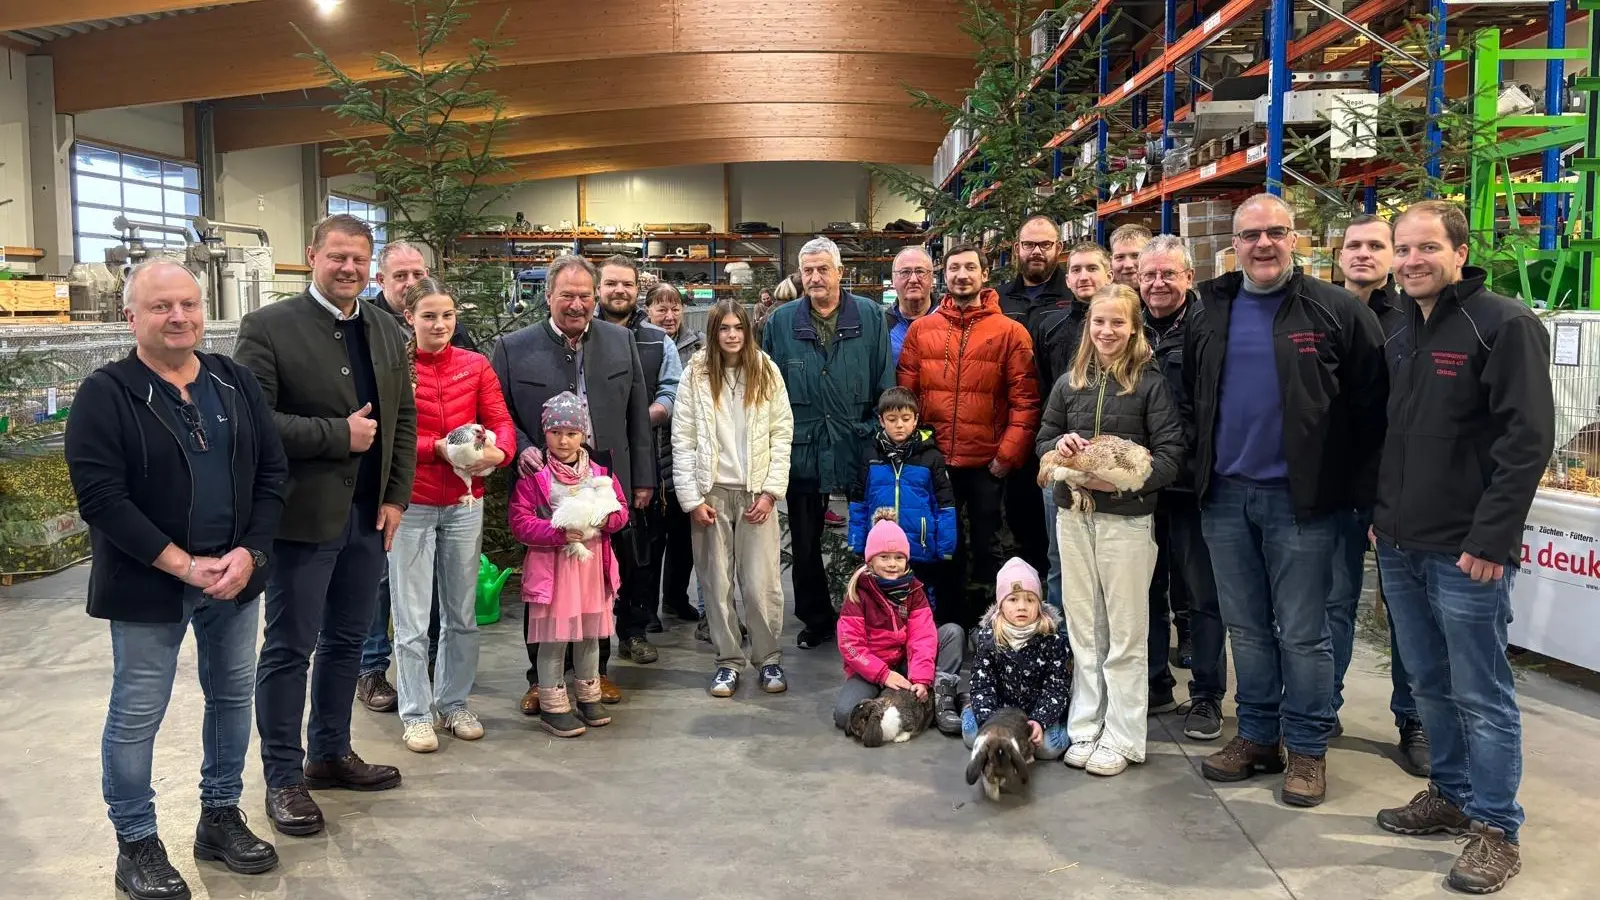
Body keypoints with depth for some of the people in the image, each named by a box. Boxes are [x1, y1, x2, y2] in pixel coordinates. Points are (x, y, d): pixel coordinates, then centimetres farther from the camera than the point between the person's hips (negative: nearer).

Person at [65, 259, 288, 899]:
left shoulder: (235, 383, 5)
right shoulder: (105, 394, -9)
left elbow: (271, 472, 4)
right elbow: (100, 496, -16)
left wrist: (249, 552, -10)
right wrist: (185, 566, -19)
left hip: (235, 575, 5)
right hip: (148, 585, -5)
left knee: (232, 697, 15)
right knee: (136, 715, 6)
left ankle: (221, 818, 32)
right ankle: (136, 845, 22)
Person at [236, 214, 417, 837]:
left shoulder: (387, 331, 9)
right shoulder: (269, 328, -9)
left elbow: (404, 419, 12)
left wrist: (396, 497, 4)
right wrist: (338, 434, -19)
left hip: (370, 514, 6)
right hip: (304, 516, -6)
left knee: (346, 641, 16)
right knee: (289, 648, 4)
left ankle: (330, 753, 32)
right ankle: (283, 778, 17)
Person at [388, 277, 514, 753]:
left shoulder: (476, 366, 6)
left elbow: (501, 421, 1)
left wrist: (499, 451, -20)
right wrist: (438, 447, -22)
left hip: (464, 503, 3)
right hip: (411, 504, -3)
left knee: (462, 614, 13)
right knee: (412, 619, 3)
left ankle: (454, 703, 28)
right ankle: (415, 713, 16)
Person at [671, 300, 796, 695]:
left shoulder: (767, 373, 3)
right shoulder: (697, 374, 2)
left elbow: (782, 435, 2)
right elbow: (682, 439, 0)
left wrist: (770, 492, -5)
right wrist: (691, 498, -5)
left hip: (756, 492, 0)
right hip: (711, 492, 1)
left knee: (761, 584, -3)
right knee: (717, 583, 5)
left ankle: (770, 658, 14)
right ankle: (728, 661, 17)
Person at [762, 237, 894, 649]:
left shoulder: (870, 316, 1)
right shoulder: (781, 321, 3)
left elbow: (885, 385, 3)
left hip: (857, 451, -1)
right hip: (802, 452, 2)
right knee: (805, 543, 11)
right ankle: (815, 619, 28)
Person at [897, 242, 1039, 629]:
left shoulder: (1010, 332, -2)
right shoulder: (921, 330, 5)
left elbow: (1025, 400, -6)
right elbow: (905, 394, 5)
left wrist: (1008, 454, -12)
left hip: (988, 465, -2)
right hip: (933, 463, 2)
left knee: (986, 548, 10)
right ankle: (948, 623, 28)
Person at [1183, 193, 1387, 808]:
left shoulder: (1336, 312, -4)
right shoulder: (1209, 314, 9)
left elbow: (1371, 406, -5)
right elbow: (1190, 401, 16)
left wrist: (1364, 491, -7)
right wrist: (1198, 471, 7)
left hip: (1300, 498, -4)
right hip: (1225, 497, 4)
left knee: (1302, 633, 4)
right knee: (1246, 627, 13)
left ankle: (1308, 749, 18)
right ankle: (1257, 736, 26)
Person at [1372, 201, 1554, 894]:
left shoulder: (1505, 324, -10)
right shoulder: (1400, 334, 13)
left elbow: (1527, 439, -16)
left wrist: (1491, 537, -19)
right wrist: (1383, 514, 13)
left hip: (1467, 550, -7)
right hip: (1400, 547, 7)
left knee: (1481, 696, 2)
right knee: (1430, 683, 17)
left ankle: (1496, 828, 14)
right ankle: (1451, 795, 31)